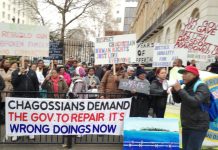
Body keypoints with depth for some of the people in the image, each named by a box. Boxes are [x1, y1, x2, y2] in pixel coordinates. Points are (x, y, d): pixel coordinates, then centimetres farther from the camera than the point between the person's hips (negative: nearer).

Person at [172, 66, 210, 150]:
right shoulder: (187, 86, 11)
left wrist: (180, 90, -25)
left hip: (198, 127, -8)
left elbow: (194, 102, -28)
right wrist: (174, 91, -3)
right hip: (186, 126, 8)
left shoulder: (202, 87, -13)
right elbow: (177, 100, 16)